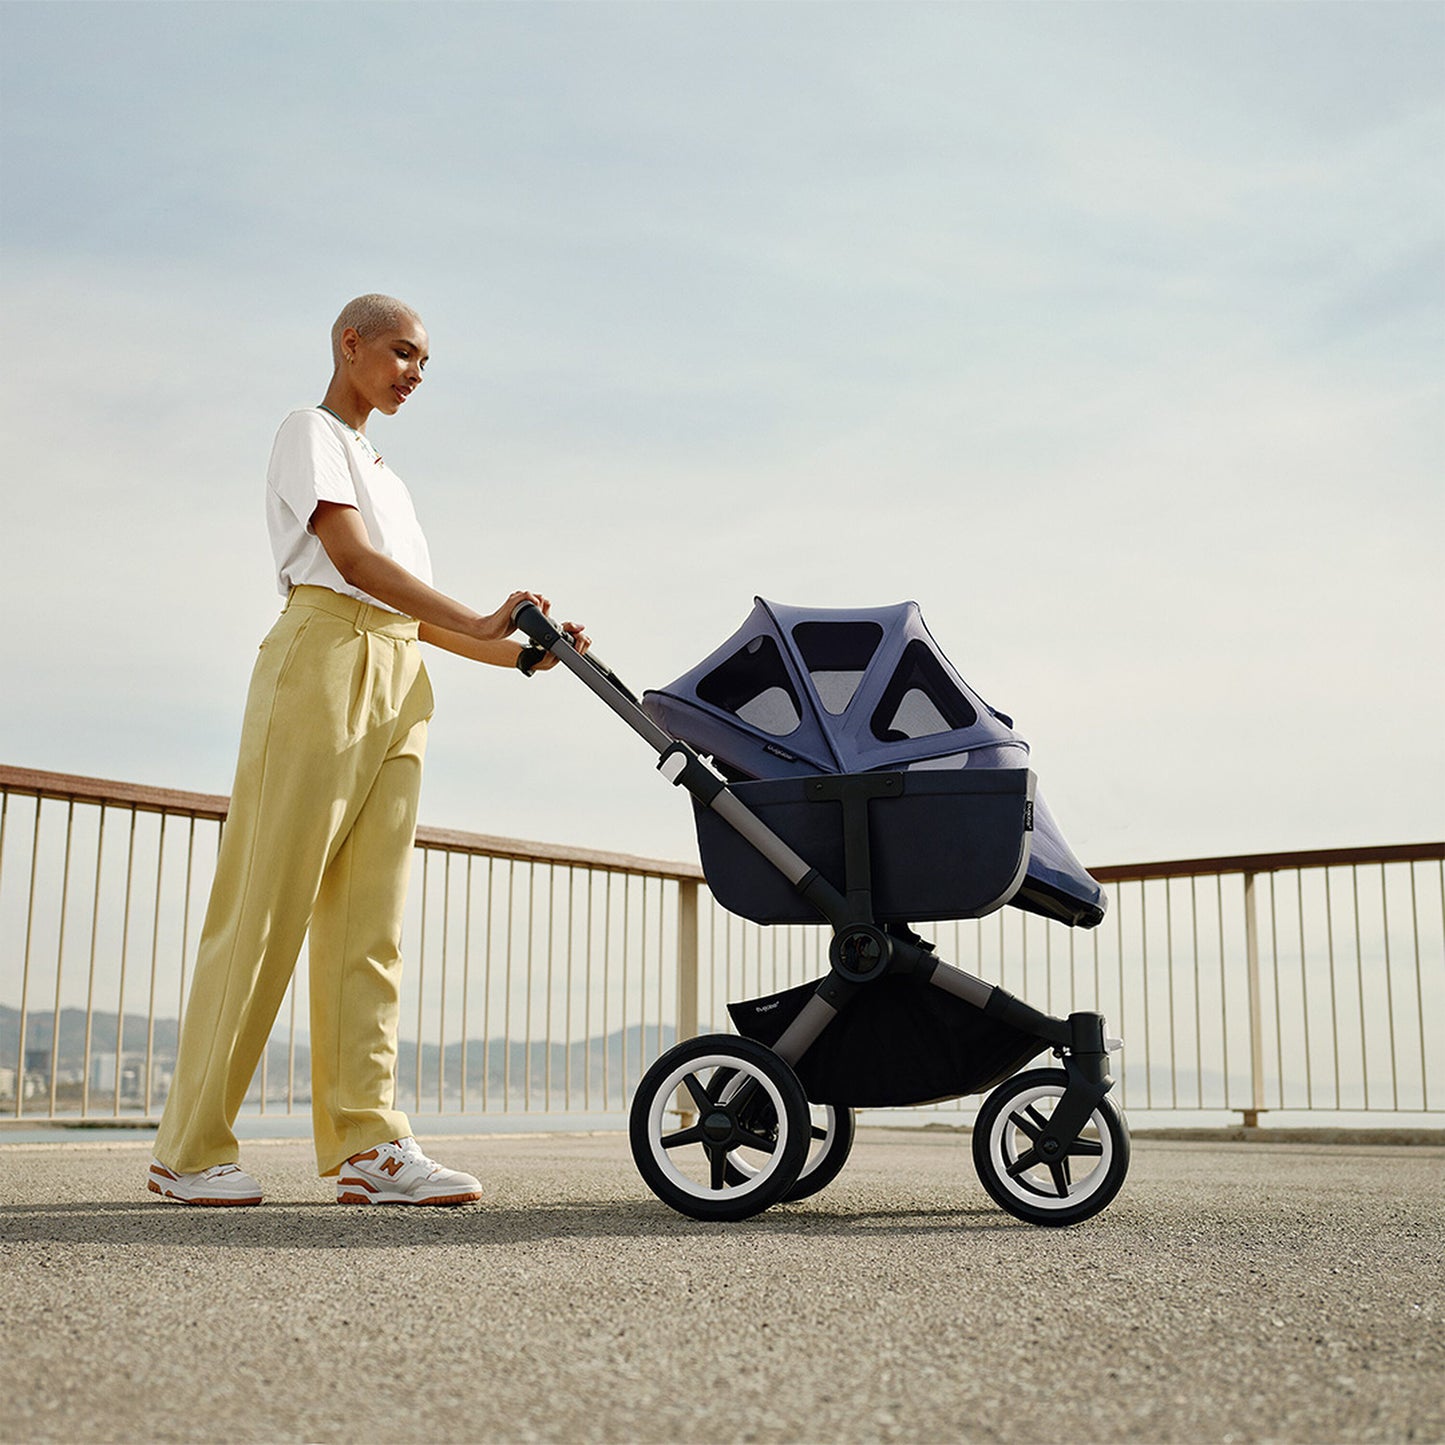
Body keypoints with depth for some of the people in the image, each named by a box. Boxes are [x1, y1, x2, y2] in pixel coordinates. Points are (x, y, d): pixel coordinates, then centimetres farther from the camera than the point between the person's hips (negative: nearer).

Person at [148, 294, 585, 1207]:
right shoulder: (311, 434, 5)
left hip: (397, 687, 8)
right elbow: (351, 558, -11)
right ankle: (192, 1149, -3)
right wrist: (480, 623, -18)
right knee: (269, 904, -9)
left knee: (369, 918, -1)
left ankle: (367, 1142, -6)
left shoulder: (382, 470, 29)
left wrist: (515, 655, 9)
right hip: (325, 660, -8)